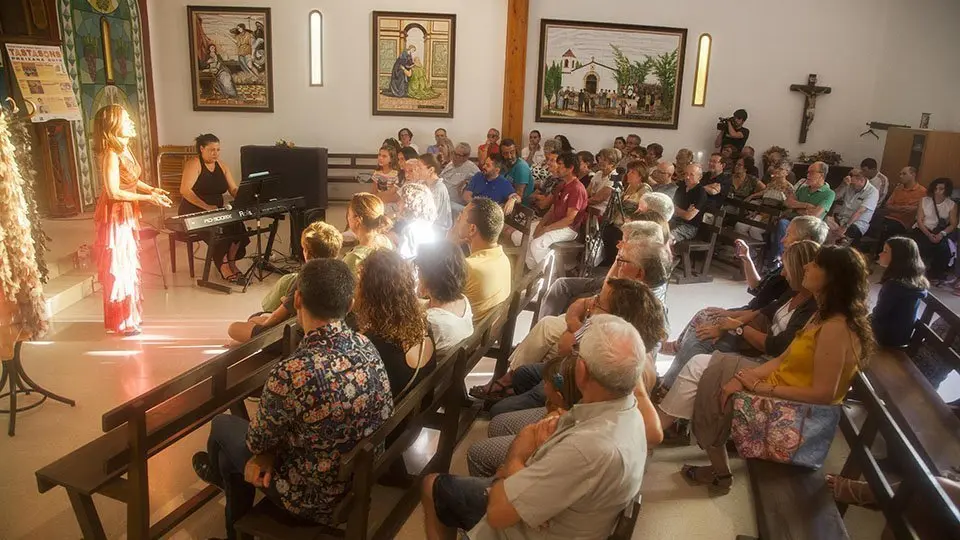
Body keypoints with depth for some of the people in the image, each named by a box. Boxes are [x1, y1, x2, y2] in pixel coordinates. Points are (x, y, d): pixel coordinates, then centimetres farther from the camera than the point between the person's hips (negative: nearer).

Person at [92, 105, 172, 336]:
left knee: (128, 264, 18)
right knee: (118, 268, -1)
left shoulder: (124, 149, 6)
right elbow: (114, 192, -24)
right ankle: (122, 323, 10)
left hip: (127, 215, 10)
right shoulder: (111, 155, -21)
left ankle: (129, 314, 32)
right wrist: (148, 198, -21)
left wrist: (152, 189, 5)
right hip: (114, 215, -10)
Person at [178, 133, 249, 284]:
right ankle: (224, 267, -20)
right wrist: (206, 206, -31)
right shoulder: (194, 164, -9)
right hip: (193, 213, -6)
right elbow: (184, 190, -22)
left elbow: (234, 189, 7)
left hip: (216, 211, 6)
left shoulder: (221, 166, 12)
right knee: (218, 229, -32)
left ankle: (231, 262, -10)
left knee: (236, 223, -23)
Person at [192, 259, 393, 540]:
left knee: (223, 427, 17)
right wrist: (269, 453, -3)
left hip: (318, 499, -6)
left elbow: (256, 442, -14)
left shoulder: (292, 373, -34)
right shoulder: (367, 347, -11)